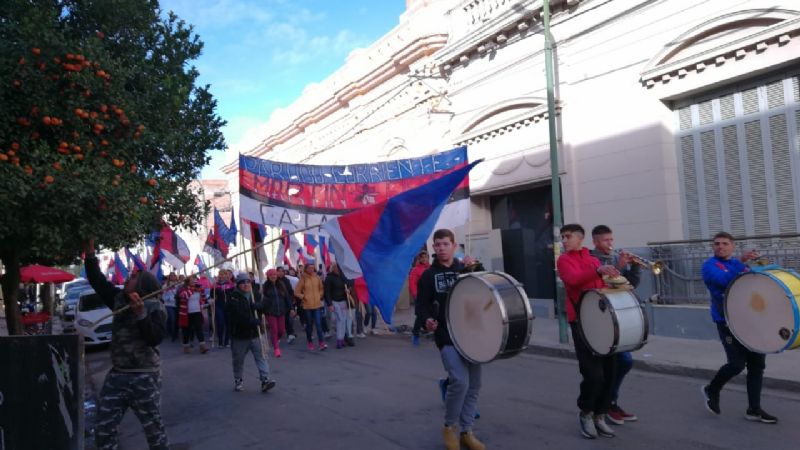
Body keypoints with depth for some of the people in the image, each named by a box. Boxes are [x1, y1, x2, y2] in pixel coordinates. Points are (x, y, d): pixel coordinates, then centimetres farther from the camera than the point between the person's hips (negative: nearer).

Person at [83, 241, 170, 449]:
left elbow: (155, 338, -23)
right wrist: (90, 255, 11)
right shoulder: (119, 298, 7)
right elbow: (98, 282, 16)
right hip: (117, 374, 6)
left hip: (144, 377, -6)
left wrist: (140, 312, -30)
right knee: (103, 430, 11)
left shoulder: (155, 306, -12)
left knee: (153, 429, 4)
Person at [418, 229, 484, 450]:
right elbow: (423, 303, -3)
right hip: (446, 337, -4)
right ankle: (449, 427, 5)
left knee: (473, 385, 6)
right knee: (459, 381, -18)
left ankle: (467, 432, 21)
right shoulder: (428, 275, 1)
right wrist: (427, 319, -23)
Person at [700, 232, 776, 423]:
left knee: (757, 363, 4)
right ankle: (712, 390, 15)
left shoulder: (740, 264, 17)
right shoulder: (710, 265, -4)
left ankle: (754, 409, 13)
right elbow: (725, 280, -23)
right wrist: (742, 262, -27)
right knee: (737, 364, -12)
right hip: (728, 321, -6)